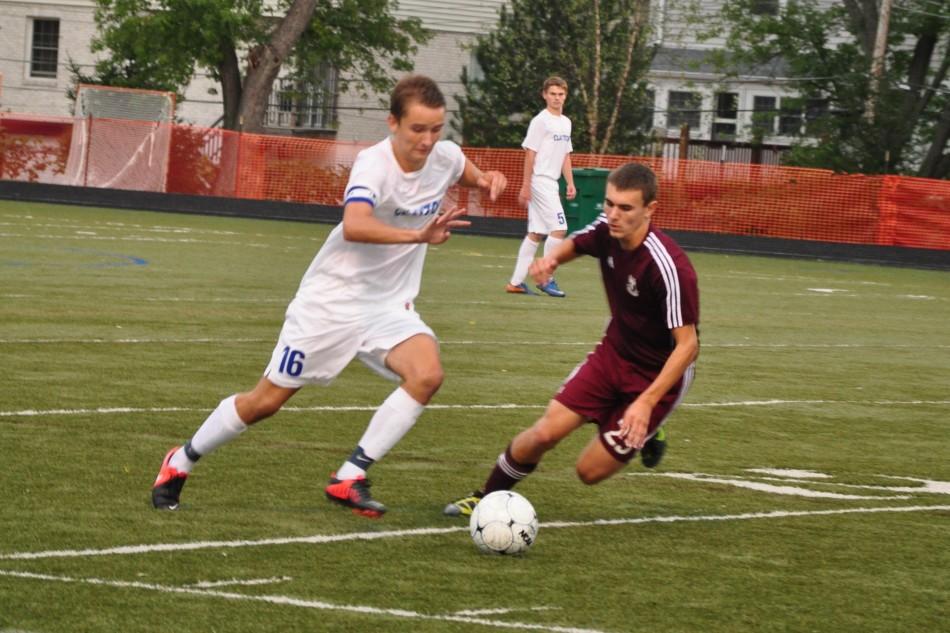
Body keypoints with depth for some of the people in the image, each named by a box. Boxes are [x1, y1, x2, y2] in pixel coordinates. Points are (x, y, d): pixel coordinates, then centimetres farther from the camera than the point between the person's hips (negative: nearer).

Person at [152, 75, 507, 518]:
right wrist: (418, 236, -57)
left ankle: (349, 479, -16)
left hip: (389, 306, 5)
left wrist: (485, 180, 0)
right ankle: (180, 463, 27)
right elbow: (354, 226, -46)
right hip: (332, 299, -5)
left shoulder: (445, 156, -5)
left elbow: (467, 174, 23)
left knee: (427, 374, -24)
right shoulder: (374, 164, -25)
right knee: (266, 401, 3)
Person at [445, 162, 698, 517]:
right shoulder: (606, 231, -11)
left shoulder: (668, 267, -32)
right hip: (614, 353, 5)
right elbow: (572, 246, 13)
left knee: (590, 471, -5)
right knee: (545, 433, -9)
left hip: (659, 376, -5)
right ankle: (486, 498, 15)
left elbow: (688, 345, -28)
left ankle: (644, 439, 26)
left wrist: (647, 401, -36)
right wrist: (551, 259, -12)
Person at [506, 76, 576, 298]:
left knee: (536, 233, 8)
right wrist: (525, 186, -15)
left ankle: (516, 282, 11)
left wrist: (570, 183, 14)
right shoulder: (540, 121, -10)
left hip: (551, 183, 8)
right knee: (559, 228, -13)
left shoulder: (566, 123, 15)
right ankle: (545, 278, -6)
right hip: (539, 180, -8)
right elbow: (530, 154, -12)